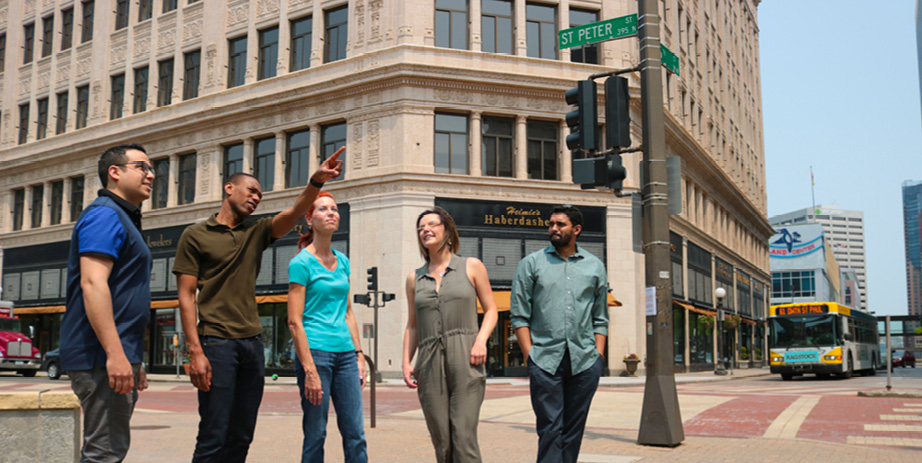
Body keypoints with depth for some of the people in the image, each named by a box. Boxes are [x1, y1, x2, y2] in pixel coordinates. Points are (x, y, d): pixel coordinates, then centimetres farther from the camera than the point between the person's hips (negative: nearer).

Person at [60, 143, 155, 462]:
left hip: (119, 355, 11)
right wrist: (115, 353, -27)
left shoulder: (123, 219, 22)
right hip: (104, 355, -11)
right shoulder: (105, 215, -9)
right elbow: (92, 284, -21)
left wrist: (134, 359, 25)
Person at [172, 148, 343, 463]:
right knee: (213, 438, -8)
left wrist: (317, 181, -23)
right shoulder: (195, 235, 3)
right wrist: (195, 351, -14)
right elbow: (186, 296, -4)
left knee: (241, 437, 8)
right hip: (217, 342, -5)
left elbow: (294, 213, -3)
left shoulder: (257, 232, 15)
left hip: (252, 343, 5)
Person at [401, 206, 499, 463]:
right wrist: (406, 362, 7)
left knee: (464, 439, -12)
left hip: (465, 358, -3)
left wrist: (481, 340, -9)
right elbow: (412, 326, 19)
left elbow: (491, 310, 9)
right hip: (430, 363, 3)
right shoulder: (414, 278, 16)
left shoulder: (471, 267, 9)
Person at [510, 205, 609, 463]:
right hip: (545, 359, -2)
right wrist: (529, 354, -6)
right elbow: (519, 315, 4)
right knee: (550, 428, -5)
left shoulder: (595, 266, 13)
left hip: (584, 360, 2)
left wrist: (599, 355, 3)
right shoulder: (531, 263, 8)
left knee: (574, 428, 7)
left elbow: (600, 318, 14)